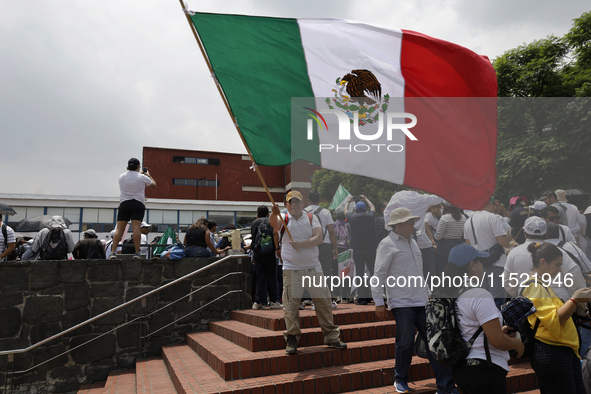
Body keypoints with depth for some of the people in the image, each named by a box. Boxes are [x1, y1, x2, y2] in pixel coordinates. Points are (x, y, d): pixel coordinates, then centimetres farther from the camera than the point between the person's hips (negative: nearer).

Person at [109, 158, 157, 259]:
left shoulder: (121, 177, 10)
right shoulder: (142, 177, -1)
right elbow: (154, 185, 12)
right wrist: (149, 175, 27)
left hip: (124, 203, 3)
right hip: (138, 203, -2)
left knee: (119, 228, 0)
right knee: (136, 227, -9)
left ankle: (113, 252, -7)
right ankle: (137, 252, -13)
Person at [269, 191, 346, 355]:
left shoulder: (311, 218, 7)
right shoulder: (284, 220, 3)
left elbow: (319, 238, -6)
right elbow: (273, 223, -22)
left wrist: (300, 244, -16)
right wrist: (274, 214, -43)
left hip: (313, 268, 2)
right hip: (291, 269, -2)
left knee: (323, 301, 8)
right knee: (291, 305, -3)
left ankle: (331, 337, 21)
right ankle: (292, 340, 11)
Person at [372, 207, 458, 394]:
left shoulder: (412, 242, 17)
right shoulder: (387, 244, -7)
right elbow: (379, 275, -10)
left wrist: (427, 293, 23)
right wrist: (379, 303, -13)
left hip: (421, 301, 7)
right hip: (401, 303, -7)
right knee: (406, 342, -2)